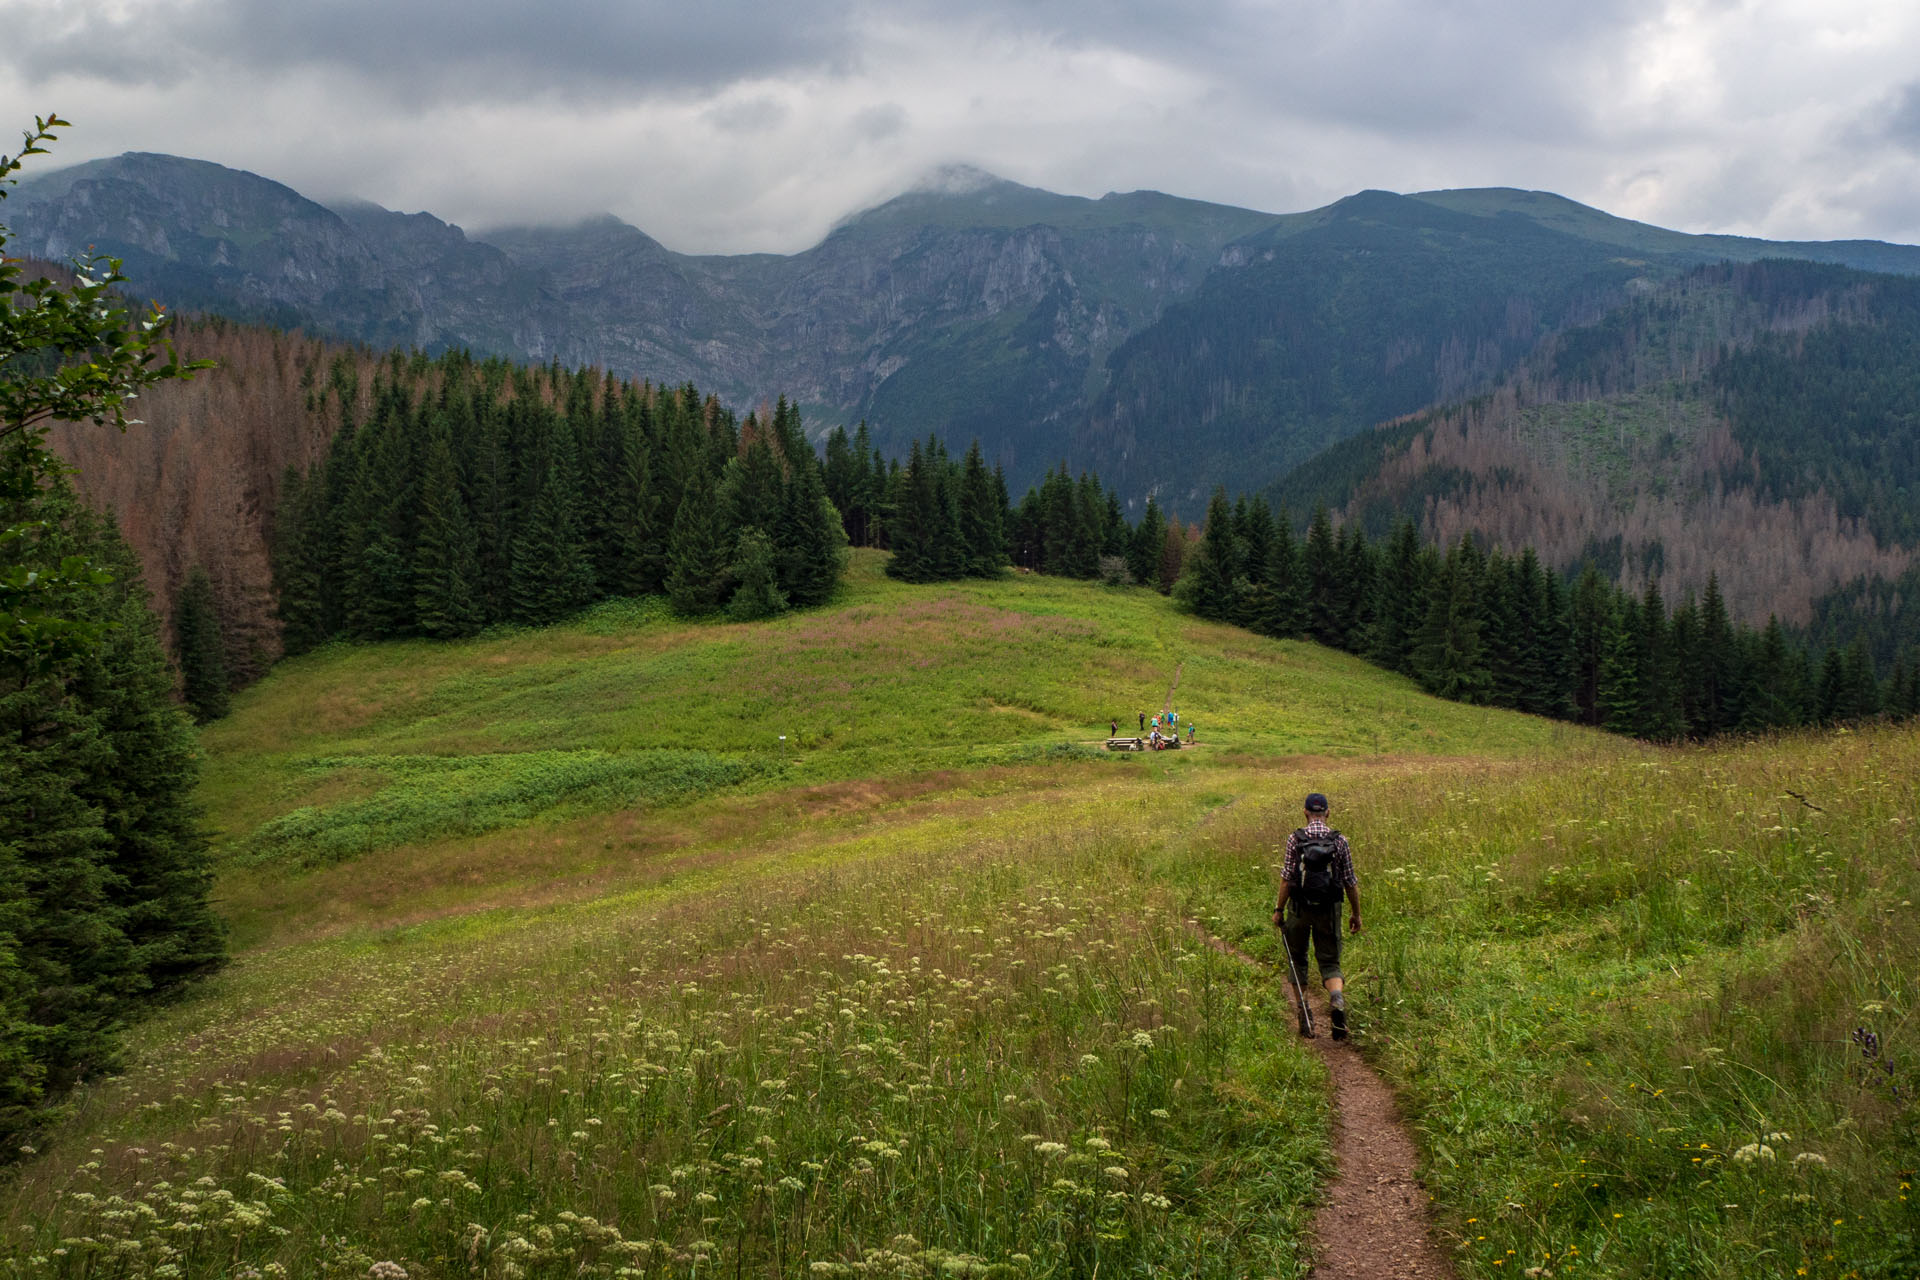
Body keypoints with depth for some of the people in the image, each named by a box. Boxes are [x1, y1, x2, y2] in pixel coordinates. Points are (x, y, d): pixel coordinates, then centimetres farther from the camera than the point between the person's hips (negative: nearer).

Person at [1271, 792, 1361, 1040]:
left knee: (1297, 960, 16)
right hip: (1329, 908, 1)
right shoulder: (1340, 841, -1)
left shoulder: (1296, 838, -5)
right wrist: (1356, 914, 13)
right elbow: (1350, 882, 2)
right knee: (1330, 962, 8)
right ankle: (1338, 1001, -22)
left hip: (1300, 907, -1)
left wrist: (1279, 909, 1)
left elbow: (1286, 877, -8)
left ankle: (1304, 1017, 14)